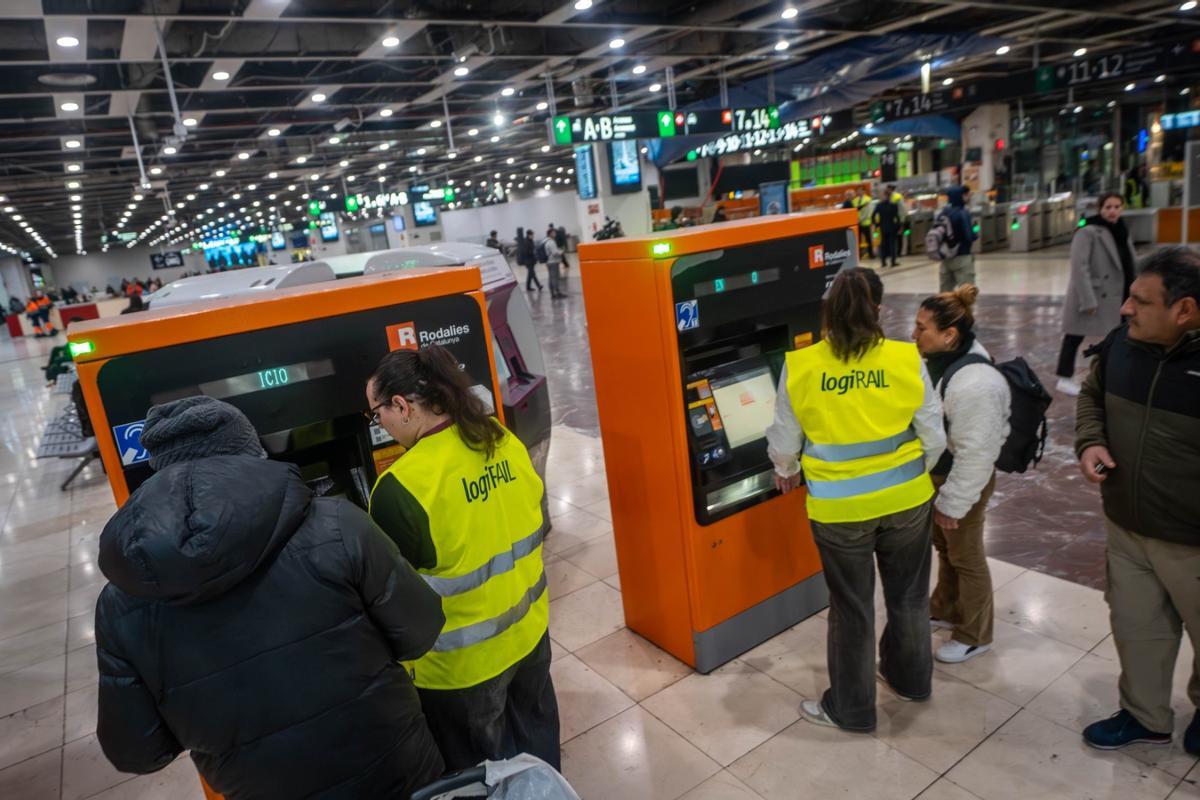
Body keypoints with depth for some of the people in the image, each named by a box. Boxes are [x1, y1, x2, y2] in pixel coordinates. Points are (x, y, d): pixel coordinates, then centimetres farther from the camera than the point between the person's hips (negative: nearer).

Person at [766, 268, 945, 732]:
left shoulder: (800, 366, -13)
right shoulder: (907, 359, -10)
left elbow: (784, 441, -3)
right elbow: (934, 438, -2)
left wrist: (786, 473, 19)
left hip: (839, 508, -2)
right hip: (906, 498, 2)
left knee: (852, 607, 14)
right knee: (908, 595, 24)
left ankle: (851, 709, 31)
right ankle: (910, 679, 47)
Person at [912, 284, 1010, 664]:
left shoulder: (975, 384, -34)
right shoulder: (942, 359, -4)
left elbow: (975, 454, -28)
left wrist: (953, 503, -20)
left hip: (964, 481, -9)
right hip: (938, 473, 9)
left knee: (965, 556, 10)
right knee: (943, 546, 25)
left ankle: (974, 636, 32)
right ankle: (945, 609, 47)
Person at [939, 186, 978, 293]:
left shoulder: (943, 213, 6)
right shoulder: (963, 213, -15)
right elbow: (969, 236, -18)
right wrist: (976, 235, 2)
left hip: (946, 257, 7)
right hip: (962, 257, -7)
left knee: (945, 291, 14)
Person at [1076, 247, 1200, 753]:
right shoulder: (1122, 342, -7)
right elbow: (1092, 395, 12)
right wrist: (1090, 442, -6)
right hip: (1126, 527, 4)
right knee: (1136, 628, 19)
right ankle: (1144, 717, 42)